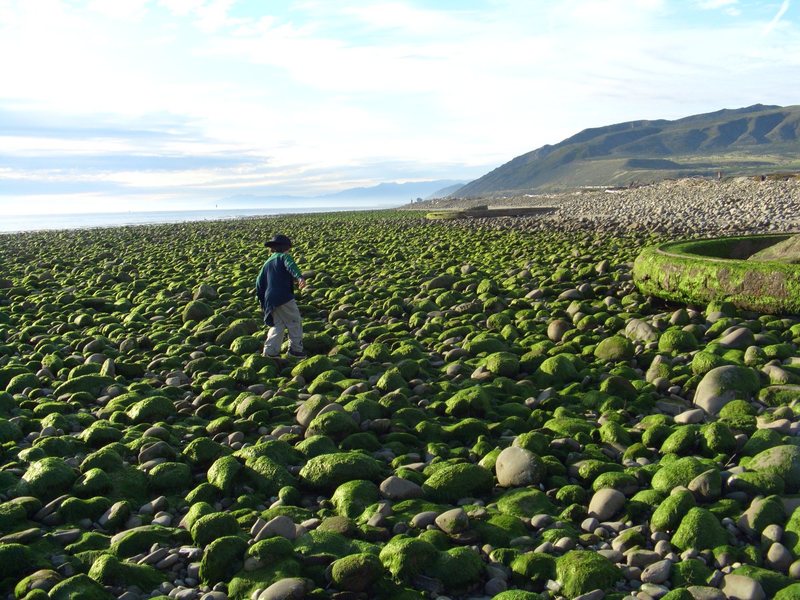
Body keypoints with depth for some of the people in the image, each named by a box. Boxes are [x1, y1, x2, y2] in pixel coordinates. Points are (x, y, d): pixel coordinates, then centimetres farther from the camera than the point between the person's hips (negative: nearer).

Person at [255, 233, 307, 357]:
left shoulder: (267, 263, 22)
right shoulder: (284, 257, 2)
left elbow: (259, 282, 23)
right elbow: (291, 266, -22)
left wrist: (262, 300, 30)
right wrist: (300, 277, -40)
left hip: (270, 299, 7)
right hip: (284, 297, -7)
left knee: (278, 325, 11)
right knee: (295, 322, 6)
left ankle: (270, 351, 1)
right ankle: (296, 349, 6)